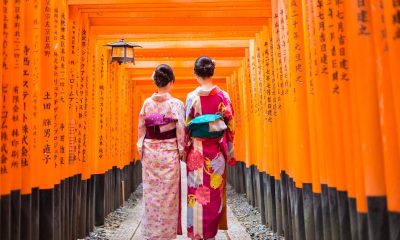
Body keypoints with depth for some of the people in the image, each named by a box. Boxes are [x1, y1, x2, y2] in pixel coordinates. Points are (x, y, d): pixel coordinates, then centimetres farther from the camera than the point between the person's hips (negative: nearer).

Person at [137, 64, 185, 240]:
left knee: (151, 193, 11)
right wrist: (181, 151, 3)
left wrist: (142, 151, 12)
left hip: (149, 152, 3)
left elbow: (141, 129, 4)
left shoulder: (147, 103, 1)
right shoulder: (176, 104, -8)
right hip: (169, 153, -3)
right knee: (168, 195, 6)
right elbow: (180, 130, -8)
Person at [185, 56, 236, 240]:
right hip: (216, 151, 2)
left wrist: (185, 150, 7)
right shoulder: (223, 96, -3)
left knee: (197, 189, 8)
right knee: (215, 190, 11)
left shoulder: (192, 97, -6)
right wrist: (229, 152, 7)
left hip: (197, 150, -1)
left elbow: (186, 127, -4)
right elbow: (230, 125, -1)